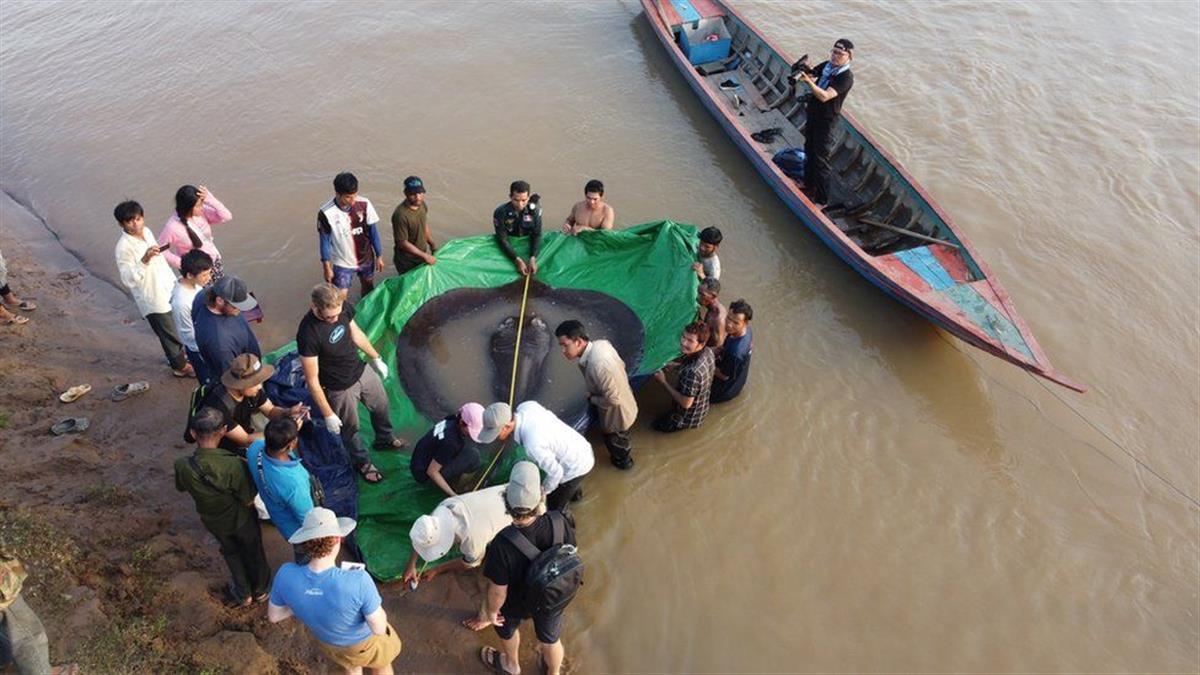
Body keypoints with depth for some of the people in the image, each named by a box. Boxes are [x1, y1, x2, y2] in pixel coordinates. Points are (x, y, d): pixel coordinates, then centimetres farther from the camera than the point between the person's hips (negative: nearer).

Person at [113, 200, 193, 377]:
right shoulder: (124, 247, -26)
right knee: (170, 334, 10)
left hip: (168, 289, 8)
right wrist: (144, 260, -43)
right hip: (153, 299, -8)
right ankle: (180, 366, 32)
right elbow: (128, 279, -31)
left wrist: (174, 281, 20)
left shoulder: (146, 232, -1)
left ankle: (179, 355, 49)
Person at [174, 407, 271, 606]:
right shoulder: (234, 464, -41)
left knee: (231, 552, 32)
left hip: (213, 521, 2)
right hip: (242, 519, -2)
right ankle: (260, 589, 54)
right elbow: (249, 501, -25)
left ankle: (243, 594, 51)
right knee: (253, 552, 28)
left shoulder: (182, 466, -32)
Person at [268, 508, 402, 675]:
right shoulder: (358, 581, -45)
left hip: (328, 642, 3)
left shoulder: (286, 574, -34)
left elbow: (273, 616, -14)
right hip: (365, 641, -3)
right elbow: (379, 628, -32)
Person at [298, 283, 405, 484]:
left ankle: (384, 439, 59)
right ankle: (363, 462, 49)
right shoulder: (308, 334, -36)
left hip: (362, 371, 6)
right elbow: (312, 380, -26)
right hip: (340, 388, -6)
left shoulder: (341, 308, -19)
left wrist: (375, 358, 15)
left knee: (381, 405, 28)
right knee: (350, 429, 20)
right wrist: (328, 414, -20)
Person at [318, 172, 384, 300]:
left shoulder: (364, 204, -18)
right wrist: (327, 267, -6)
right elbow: (325, 241, -13)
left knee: (368, 288, 23)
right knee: (340, 299, -1)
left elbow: (373, 232, -5)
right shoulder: (326, 213, -25)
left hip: (366, 258, 3)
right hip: (342, 263, -3)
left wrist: (379, 256, 1)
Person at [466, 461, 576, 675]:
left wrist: (491, 612, -3)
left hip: (517, 603, -1)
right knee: (550, 637, 32)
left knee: (507, 628, 34)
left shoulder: (502, 545, -41)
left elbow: (497, 592, -25)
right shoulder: (559, 522, -33)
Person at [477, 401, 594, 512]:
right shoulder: (526, 406, -20)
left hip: (575, 467, -8)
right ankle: (575, 493, 71)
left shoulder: (533, 445, -40)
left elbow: (555, 472, -26)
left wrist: (543, 490, -5)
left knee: (553, 508, 15)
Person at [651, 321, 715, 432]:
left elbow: (685, 403, -31)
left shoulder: (692, 372, -44)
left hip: (689, 419, -7)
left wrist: (663, 382, -23)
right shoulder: (708, 352, -18)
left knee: (657, 425, 19)